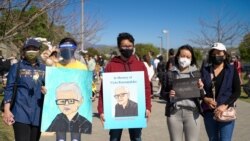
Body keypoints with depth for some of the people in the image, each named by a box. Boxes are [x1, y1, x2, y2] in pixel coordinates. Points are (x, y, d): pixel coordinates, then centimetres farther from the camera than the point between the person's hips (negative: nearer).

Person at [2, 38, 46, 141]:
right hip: (21, 113, -3)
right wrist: (7, 110, -7)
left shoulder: (44, 69, 11)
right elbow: (9, 89, 1)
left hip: (38, 114, 3)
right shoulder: (16, 67, 4)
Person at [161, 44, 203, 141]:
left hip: (192, 112, 0)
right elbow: (163, 92, 7)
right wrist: (168, 95, -14)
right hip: (174, 112, 0)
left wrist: (200, 88, -12)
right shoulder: (170, 73, 4)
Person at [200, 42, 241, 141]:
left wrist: (225, 105, -16)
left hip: (226, 111, -2)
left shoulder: (232, 70, 1)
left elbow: (237, 91, -4)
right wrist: (205, 99, -13)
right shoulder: (205, 71, 5)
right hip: (208, 112, 2)